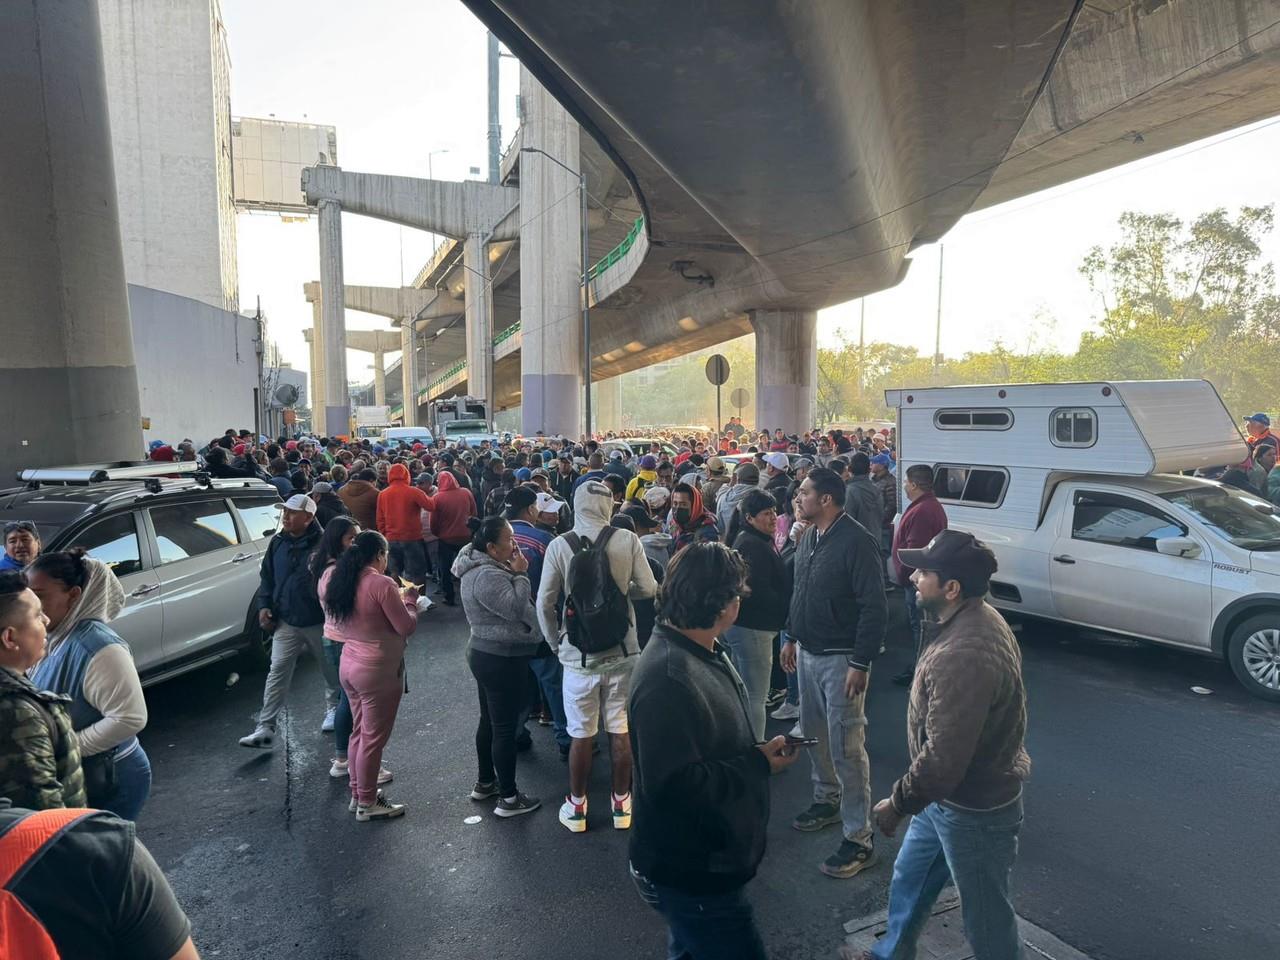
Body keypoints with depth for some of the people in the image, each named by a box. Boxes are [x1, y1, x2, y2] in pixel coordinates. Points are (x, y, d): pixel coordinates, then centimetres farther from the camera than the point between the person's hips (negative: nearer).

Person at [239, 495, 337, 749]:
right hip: (286, 622, 4)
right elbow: (266, 576, 12)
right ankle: (265, 729, 3)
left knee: (330, 670, 15)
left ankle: (333, 709, 39)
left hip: (319, 621, -3)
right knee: (277, 672, 0)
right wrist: (264, 605, 1)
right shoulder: (277, 543, 2)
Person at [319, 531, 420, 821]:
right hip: (379, 671, -8)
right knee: (373, 738, 6)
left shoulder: (333, 579, 2)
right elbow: (407, 627, -15)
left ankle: (357, 793, 34)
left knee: (359, 732, 21)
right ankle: (367, 804, 18)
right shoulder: (382, 584, -22)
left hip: (349, 665, 8)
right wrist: (409, 599, 1)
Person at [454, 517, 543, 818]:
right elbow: (517, 609, -26)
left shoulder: (480, 566, 8)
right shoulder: (487, 576, -25)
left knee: (489, 720, 21)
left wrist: (513, 573, 2)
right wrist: (520, 574, -19)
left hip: (487, 653, 11)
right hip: (501, 659, -11)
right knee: (505, 728, -1)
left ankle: (485, 782, 36)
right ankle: (508, 798, 10)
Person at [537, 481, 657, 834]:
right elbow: (648, 589, -2)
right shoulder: (628, 540, -10)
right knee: (621, 731, 14)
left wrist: (556, 642, 10)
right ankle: (621, 804, 29)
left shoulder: (559, 546, -10)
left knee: (581, 735, 13)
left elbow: (544, 604, -5)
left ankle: (576, 808, 29)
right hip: (622, 651, 1)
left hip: (579, 655, 0)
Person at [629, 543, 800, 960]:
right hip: (689, 876, -10)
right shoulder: (669, 679, -31)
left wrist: (759, 752, -3)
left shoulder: (704, 652, 3)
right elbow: (673, 785, -33)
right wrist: (759, 764, -23)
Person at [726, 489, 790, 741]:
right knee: (755, 698, -4)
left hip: (739, 624, 11)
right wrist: (788, 607, -16)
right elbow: (758, 592, -26)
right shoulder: (755, 546, -19)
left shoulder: (745, 541, 15)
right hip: (752, 627, -11)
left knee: (742, 694, 21)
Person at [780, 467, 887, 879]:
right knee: (815, 733, 20)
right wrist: (791, 638, 17)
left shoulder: (856, 541, -20)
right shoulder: (808, 537, 7)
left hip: (840, 659, -8)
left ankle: (859, 839, 9)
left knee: (846, 748, -2)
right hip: (808, 654, 8)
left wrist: (860, 664, -21)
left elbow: (874, 608, -21)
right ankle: (827, 800, 41)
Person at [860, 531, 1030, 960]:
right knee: (909, 877, 27)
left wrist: (896, 804, -18)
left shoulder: (963, 654, -36)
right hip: (950, 795, 10)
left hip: (974, 809, -10)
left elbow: (943, 759, -33)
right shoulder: (974, 619, -2)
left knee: (986, 916, 13)